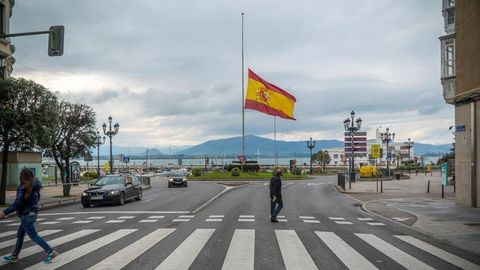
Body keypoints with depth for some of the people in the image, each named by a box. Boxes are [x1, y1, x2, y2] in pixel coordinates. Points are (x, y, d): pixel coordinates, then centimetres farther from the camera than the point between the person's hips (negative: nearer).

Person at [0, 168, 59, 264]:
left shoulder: (23, 188, -18)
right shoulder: (34, 186, 4)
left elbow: (17, 203, -22)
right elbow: (38, 198, 15)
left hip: (26, 215, -8)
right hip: (33, 213, 8)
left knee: (34, 236, -2)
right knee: (20, 235, 18)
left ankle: (51, 252, -4)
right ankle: (14, 256, 28)